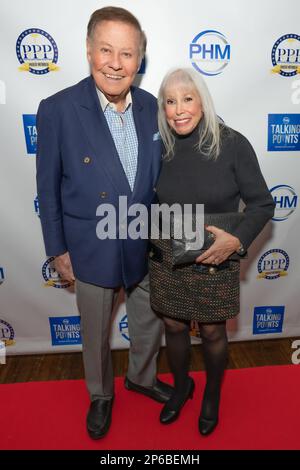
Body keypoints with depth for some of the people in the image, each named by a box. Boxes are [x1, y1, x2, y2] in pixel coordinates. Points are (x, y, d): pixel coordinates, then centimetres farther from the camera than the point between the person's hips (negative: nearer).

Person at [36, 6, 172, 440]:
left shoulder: (152, 107, -3)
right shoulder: (57, 110, -14)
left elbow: (158, 176, 6)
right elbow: (48, 189, -8)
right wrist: (58, 249, -4)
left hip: (146, 245, 4)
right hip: (92, 250, -3)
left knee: (150, 322, 22)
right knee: (96, 333, 19)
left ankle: (141, 377, 54)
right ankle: (100, 394, 50)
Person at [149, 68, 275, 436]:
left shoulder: (232, 144, -13)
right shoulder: (161, 148, -3)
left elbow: (262, 203, -8)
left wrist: (237, 238, -22)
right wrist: (151, 233, 0)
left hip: (215, 262, -2)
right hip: (167, 260, 3)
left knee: (212, 332, 16)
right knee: (173, 327, 18)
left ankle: (212, 395, 47)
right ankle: (181, 385, 49)